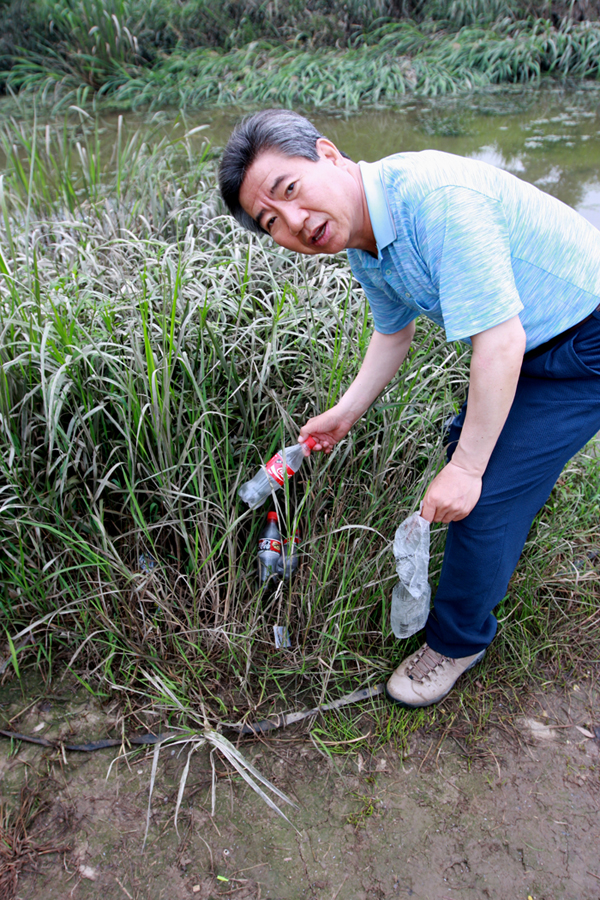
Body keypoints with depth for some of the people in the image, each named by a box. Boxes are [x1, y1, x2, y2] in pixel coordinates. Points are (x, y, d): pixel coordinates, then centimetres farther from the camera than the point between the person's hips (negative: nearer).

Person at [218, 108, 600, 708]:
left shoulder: (435, 197, -33)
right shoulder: (364, 246, -4)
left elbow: (499, 344, -33)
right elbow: (394, 334, 13)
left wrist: (467, 470, -25)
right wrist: (344, 414, 14)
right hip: (527, 339, 9)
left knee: (486, 491, -10)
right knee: (465, 442, 23)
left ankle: (458, 640, 14)